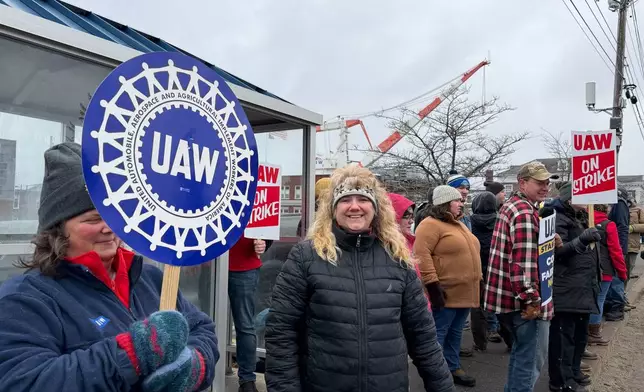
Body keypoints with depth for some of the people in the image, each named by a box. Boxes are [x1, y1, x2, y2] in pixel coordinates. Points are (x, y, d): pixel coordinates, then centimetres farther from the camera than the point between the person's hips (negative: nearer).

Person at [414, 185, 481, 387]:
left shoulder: (459, 225, 18)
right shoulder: (430, 225, -14)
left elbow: (470, 253, 25)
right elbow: (421, 255, -22)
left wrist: (478, 280, 22)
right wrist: (432, 284, -25)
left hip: (464, 292, 9)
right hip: (445, 293, -9)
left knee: (455, 333, 17)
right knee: (438, 334, -1)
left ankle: (453, 368, 29)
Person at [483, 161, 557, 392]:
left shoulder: (511, 206, 15)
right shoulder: (525, 213, -19)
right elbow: (523, 262, -26)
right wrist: (531, 300, -24)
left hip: (510, 295, 11)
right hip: (525, 300, -11)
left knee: (521, 351, 24)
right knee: (531, 358, 1)